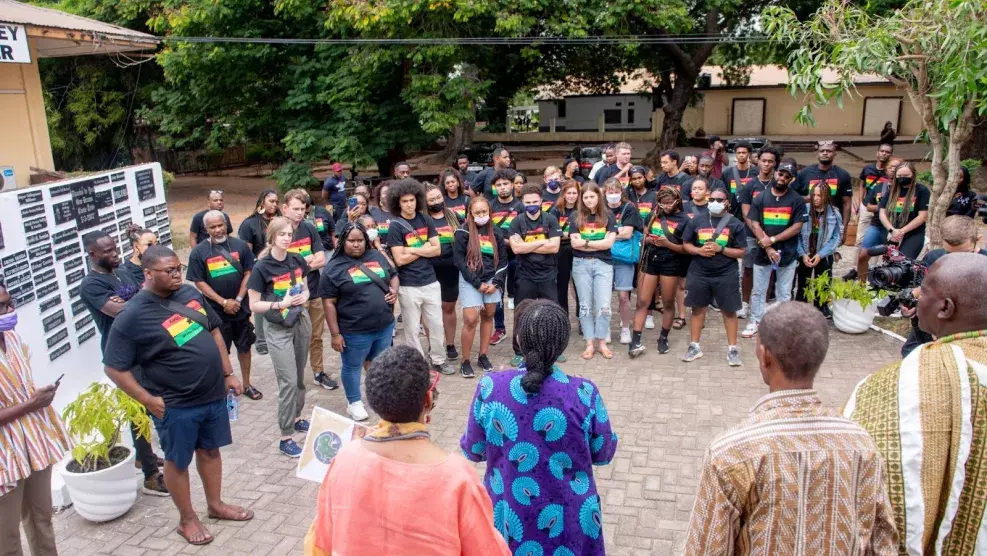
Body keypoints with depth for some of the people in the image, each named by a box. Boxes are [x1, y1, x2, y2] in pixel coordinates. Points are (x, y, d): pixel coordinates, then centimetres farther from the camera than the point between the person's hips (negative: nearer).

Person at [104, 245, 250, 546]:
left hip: (213, 394, 6)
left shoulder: (190, 293, 0)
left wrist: (228, 374, 10)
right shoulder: (132, 317, -18)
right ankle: (187, 519, 31)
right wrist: (149, 400, -14)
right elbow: (114, 368, -14)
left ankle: (216, 505, 39)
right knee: (178, 461, 12)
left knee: (210, 450, 20)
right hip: (175, 406, -5)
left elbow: (213, 331, 11)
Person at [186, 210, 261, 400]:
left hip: (240, 308, 2)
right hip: (216, 311, -2)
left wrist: (238, 300, -9)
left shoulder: (240, 245, -3)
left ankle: (246, 384, 29)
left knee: (244, 347, 14)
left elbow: (248, 274, 0)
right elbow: (199, 282, -6)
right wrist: (223, 302, -13)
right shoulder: (198, 252, -7)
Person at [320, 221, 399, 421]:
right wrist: (335, 333, -14)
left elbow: (393, 275, 19)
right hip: (355, 331, -4)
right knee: (352, 367, 12)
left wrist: (394, 290, -4)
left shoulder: (377, 256, 4)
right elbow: (329, 303, -11)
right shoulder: (334, 268, -11)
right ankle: (354, 402, 32)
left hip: (385, 325, 5)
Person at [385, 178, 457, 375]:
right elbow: (400, 259, -14)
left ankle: (438, 360, 29)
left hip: (431, 282, 4)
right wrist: (425, 249, -7)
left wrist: (413, 250, -11)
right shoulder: (395, 226, -8)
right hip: (408, 287, -4)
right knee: (412, 329, 7)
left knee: (437, 325, 12)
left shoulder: (426, 220, 5)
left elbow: (437, 249, 0)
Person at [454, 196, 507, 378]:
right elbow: (459, 260, -10)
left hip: (492, 280, 4)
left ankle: (483, 356, 21)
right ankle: (465, 361, 1)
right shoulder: (463, 232, -7)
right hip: (470, 281, -4)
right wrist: (477, 283, -12)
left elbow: (503, 259, 7)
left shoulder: (496, 232, 5)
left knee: (488, 316, 9)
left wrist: (496, 283, -5)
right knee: (471, 320, -11)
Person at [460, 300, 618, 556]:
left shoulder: (490, 388, -18)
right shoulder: (584, 393, -20)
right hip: (568, 521, 0)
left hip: (509, 519, 1)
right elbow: (603, 453, -4)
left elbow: (473, 450, -3)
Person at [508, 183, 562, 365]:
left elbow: (554, 247, -12)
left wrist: (527, 247, -12)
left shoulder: (551, 220, -1)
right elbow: (516, 248, -15)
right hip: (526, 277, 0)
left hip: (548, 276, 1)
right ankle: (519, 352, 18)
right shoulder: (517, 222, -2)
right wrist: (542, 242, -13)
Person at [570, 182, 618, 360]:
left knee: (604, 306, -4)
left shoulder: (608, 216, 4)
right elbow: (574, 243, -6)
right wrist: (599, 244, -8)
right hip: (581, 264, 1)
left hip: (603, 263, -1)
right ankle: (590, 344, 14)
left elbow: (609, 243, -7)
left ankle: (602, 343, 11)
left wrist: (586, 242, -7)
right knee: (585, 306, 5)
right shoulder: (576, 217, 4)